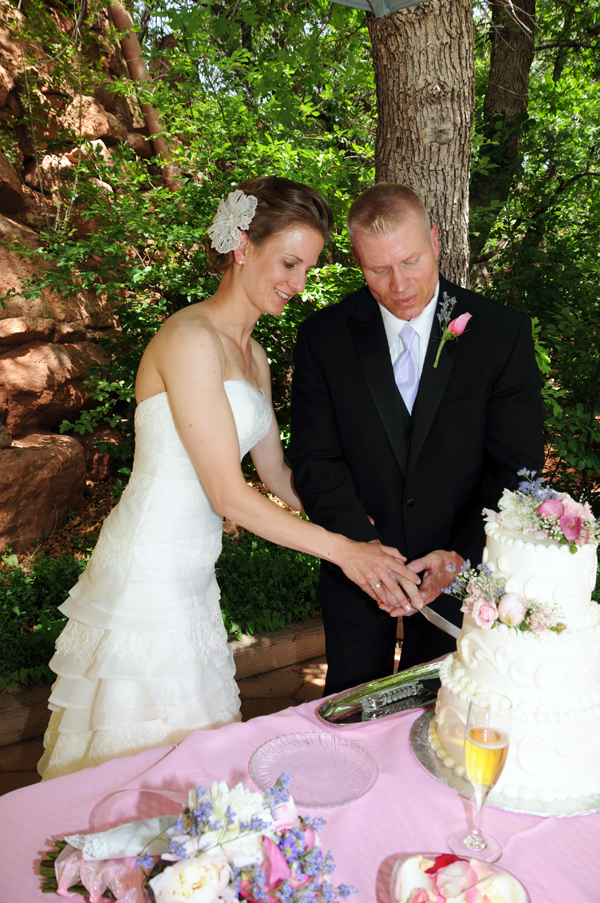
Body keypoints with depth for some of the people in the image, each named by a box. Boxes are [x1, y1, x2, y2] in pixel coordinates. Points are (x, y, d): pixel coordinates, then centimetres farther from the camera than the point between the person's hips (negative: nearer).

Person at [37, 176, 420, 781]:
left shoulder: (252, 355, 11)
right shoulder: (189, 340, -18)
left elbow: (277, 473, 14)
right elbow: (229, 494, -21)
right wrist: (342, 550, -17)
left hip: (191, 574, 9)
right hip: (149, 578, -8)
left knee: (197, 751, 21)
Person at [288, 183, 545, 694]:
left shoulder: (504, 334, -10)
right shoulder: (324, 336, -8)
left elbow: (517, 467, -10)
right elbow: (315, 460, -9)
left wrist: (464, 555, -21)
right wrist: (364, 545, -21)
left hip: (463, 569, 0)